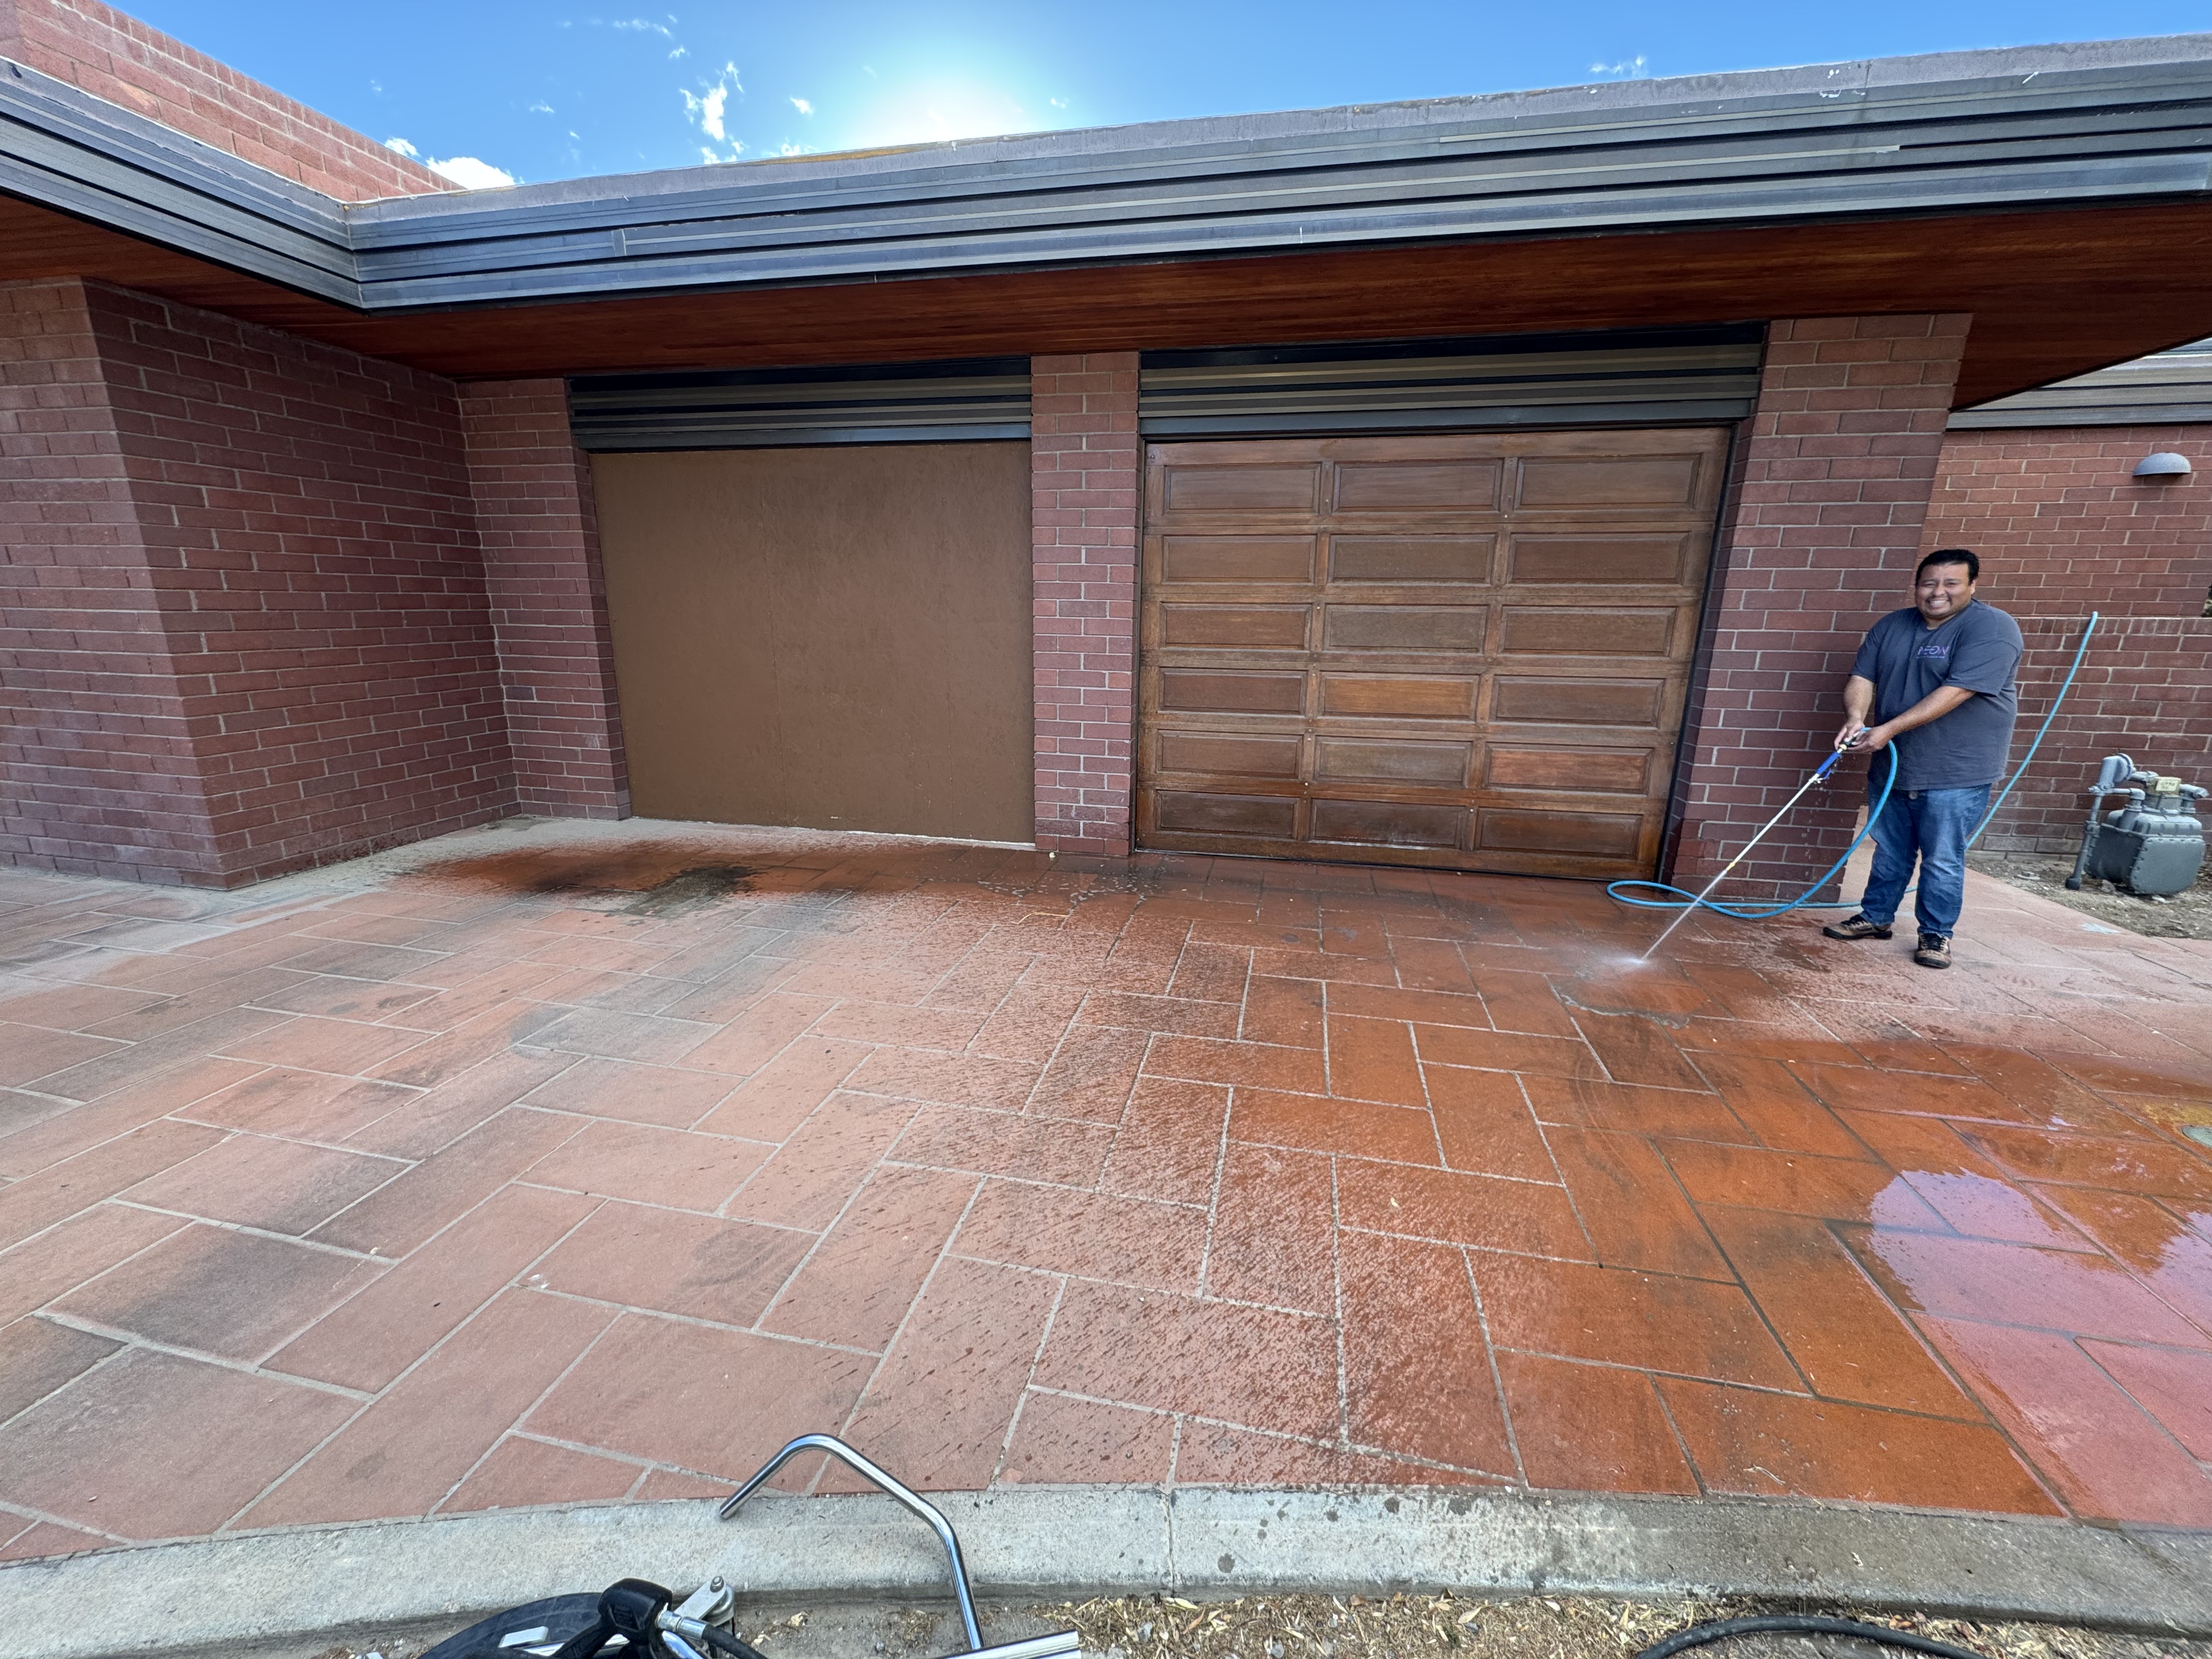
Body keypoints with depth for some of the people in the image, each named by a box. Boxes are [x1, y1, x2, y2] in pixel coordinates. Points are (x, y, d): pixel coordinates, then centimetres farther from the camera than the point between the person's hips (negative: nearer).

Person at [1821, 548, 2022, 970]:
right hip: (1892, 765, 5)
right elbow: (1862, 677, 1)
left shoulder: (1992, 628, -12)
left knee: (1942, 860, 3)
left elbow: (1956, 691, -21)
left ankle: (1936, 934, 16)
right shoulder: (1891, 626, 6)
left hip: (1955, 773, -5)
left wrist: (1889, 729, -27)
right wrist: (1856, 717, -20)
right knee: (1889, 851, 16)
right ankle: (1876, 918, 28)